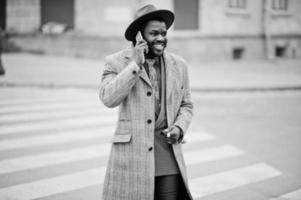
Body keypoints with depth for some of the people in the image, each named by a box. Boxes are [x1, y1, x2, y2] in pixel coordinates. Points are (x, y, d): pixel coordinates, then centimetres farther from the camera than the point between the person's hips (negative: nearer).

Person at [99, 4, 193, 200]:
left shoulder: (179, 65, 9)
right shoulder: (117, 62, 0)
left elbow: (186, 105, 18)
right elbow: (109, 98, -15)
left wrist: (179, 128, -2)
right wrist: (135, 64, -16)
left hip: (168, 156, 3)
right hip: (131, 154, -2)